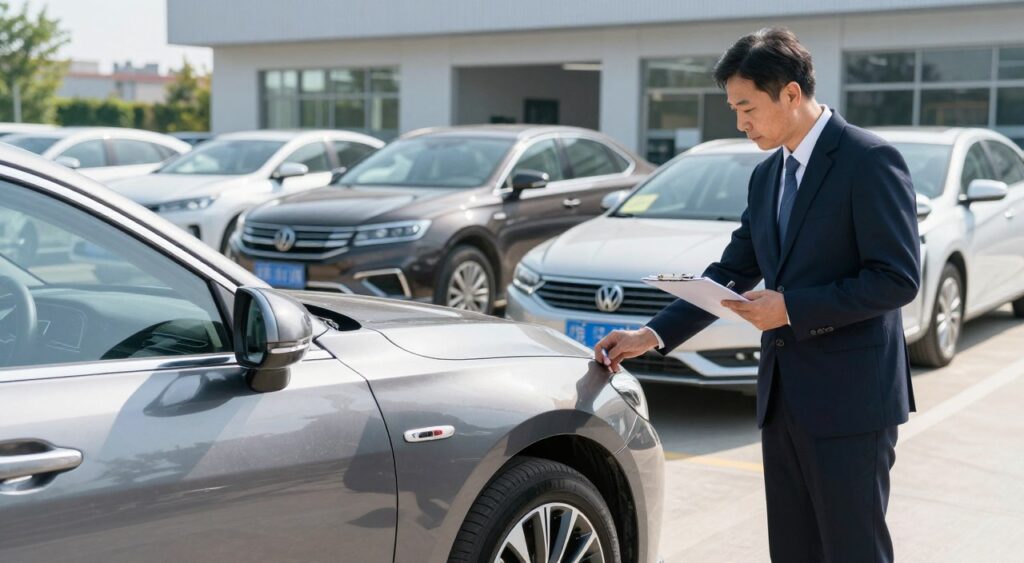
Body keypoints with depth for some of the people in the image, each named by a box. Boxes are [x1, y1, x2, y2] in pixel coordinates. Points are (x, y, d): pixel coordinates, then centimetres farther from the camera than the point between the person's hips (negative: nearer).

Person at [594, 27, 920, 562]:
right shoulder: (766, 176, 13)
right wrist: (653, 333, 6)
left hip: (850, 398, -7)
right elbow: (731, 272, 16)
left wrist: (792, 307, -17)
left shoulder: (869, 160, -11)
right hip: (784, 397, 8)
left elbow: (898, 278, -17)